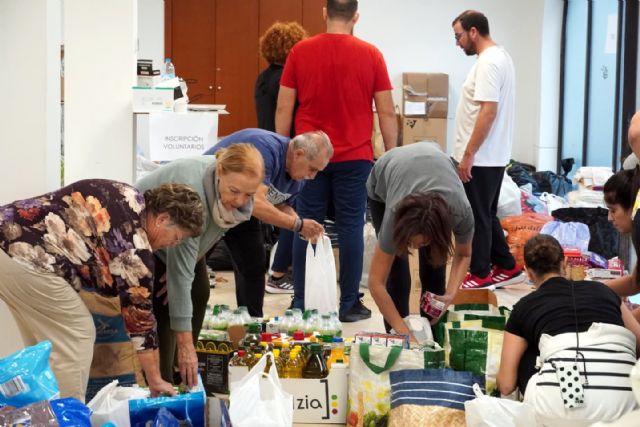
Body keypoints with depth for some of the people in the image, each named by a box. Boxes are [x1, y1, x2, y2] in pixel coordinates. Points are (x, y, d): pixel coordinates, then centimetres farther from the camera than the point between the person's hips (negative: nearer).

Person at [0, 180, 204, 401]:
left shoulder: (127, 196, 17)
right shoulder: (135, 247, -7)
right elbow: (139, 315, 0)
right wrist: (155, 381, 9)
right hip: (26, 260, -10)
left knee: (43, 338, 21)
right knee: (77, 336, 3)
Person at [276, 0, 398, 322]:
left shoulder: (300, 52, 0)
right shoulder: (370, 55, -3)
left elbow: (283, 109, 2)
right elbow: (386, 113, -1)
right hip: (355, 157, -1)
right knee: (350, 229, 4)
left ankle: (301, 303, 12)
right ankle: (349, 304, 8)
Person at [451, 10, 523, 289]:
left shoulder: (488, 62, -18)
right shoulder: (498, 57, 14)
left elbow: (488, 111, -25)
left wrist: (468, 155, -22)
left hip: (481, 159, -10)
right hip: (492, 156, 10)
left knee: (477, 218, 0)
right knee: (486, 216, 18)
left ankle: (480, 274, 10)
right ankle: (507, 268, 24)